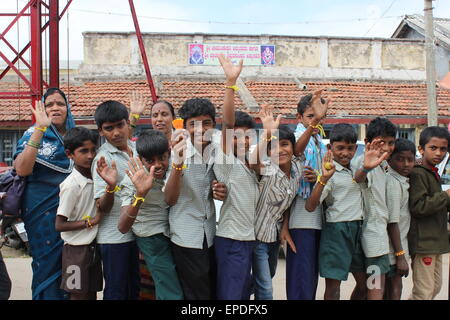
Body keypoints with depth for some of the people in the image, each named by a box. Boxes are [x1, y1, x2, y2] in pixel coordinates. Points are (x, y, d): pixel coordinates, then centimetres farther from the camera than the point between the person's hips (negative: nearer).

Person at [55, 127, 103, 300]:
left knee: (92, 293, 15)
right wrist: (91, 221, -17)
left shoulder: (94, 178, 3)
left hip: (93, 245, 7)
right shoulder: (71, 185, -18)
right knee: (79, 294, 3)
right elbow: (59, 225, -18)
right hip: (77, 248, -7)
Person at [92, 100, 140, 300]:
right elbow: (102, 208, -19)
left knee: (134, 290, 18)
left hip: (136, 232, 6)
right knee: (117, 292, 5)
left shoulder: (136, 148, 3)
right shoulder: (103, 158, -16)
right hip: (114, 236, -6)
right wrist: (110, 187, -37)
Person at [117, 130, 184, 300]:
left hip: (175, 231, 5)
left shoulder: (172, 168, -11)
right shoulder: (132, 180, -22)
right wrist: (140, 194, -44)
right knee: (172, 294, -7)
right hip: (152, 239, -5)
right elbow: (123, 228, -31)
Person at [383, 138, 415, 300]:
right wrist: (400, 256, -21)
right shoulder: (394, 183, -19)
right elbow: (392, 222, -21)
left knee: (389, 289, 15)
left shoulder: (402, 180, 9)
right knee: (395, 288, -3)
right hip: (393, 249, -9)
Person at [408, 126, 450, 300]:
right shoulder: (417, 174, -15)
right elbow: (418, 207, -24)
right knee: (425, 292, -5)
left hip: (435, 240, 10)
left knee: (436, 287, 19)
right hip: (423, 241, -10)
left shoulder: (433, 174, 15)